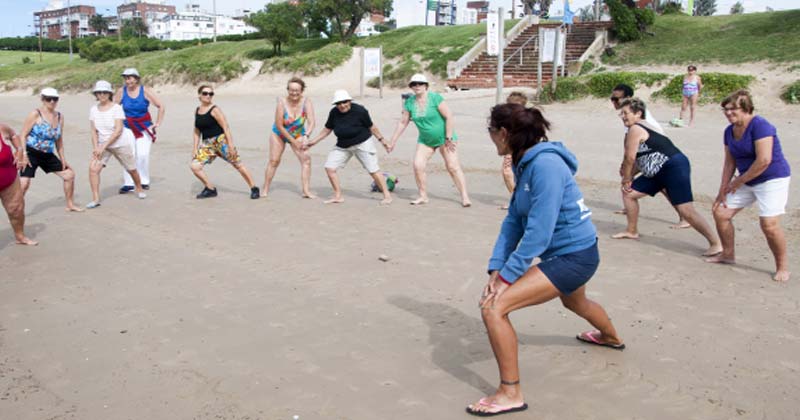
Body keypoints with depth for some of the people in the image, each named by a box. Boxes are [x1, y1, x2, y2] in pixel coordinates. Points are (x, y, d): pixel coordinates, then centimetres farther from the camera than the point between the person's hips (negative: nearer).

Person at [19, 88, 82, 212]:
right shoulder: (35, 114, -10)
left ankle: (70, 205, 25)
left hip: (48, 155, 6)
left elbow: (59, 140, 14)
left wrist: (62, 159, 11)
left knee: (69, 174, 9)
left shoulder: (59, 117, 6)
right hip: (31, 153, -6)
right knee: (24, 183, -18)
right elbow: (23, 135, -12)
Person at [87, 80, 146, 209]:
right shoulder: (93, 110, -1)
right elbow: (93, 131, 2)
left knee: (131, 169, 11)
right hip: (102, 145, 3)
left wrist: (103, 146, -22)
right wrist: (95, 147, -13)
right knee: (93, 168, -15)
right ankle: (95, 199, -8)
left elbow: (118, 130, -20)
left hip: (120, 144, -3)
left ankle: (139, 189, 41)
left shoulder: (116, 108, -15)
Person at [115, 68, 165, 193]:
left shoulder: (145, 91, -7)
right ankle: (128, 183, -4)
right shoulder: (121, 91, -3)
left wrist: (157, 123, -4)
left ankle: (144, 181, 6)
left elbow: (161, 107, -3)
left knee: (143, 155, -10)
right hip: (128, 128, 1)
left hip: (145, 128, -1)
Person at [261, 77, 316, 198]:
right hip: (279, 134, -1)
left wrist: (306, 136, -50)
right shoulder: (282, 103, -27)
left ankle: (306, 191, -11)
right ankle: (265, 190, 12)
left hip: (298, 135, 2)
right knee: (274, 161, -2)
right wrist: (293, 141, -22)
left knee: (306, 159, -13)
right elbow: (279, 126, -24)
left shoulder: (306, 103, -23)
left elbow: (311, 122, -32)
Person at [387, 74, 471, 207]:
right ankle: (423, 196, 7)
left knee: (453, 167, -8)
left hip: (443, 138, -4)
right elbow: (402, 122, 5)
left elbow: (449, 117, -17)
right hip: (425, 140, 4)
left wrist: (449, 138, -18)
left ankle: (465, 197, -3)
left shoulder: (435, 98, -17)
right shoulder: (409, 102, -3)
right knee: (417, 166, -8)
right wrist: (392, 141, 4)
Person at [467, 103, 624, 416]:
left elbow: (538, 233, -29)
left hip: (573, 256, -10)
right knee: (574, 302, 39)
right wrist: (496, 268, -8)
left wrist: (507, 277, -23)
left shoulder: (545, 165, -26)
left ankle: (510, 393, -3)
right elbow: (513, 221, 1)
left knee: (493, 307, -18)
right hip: (571, 252, 10)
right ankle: (612, 338, 71)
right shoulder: (525, 164, 2)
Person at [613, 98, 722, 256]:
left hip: (675, 167, -11)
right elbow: (638, 159, 21)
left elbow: (630, 158, -13)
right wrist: (629, 177, 12)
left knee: (686, 210, -16)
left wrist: (626, 180, -1)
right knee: (629, 193, 13)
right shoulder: (641, 129, 19)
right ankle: (632, 231, 25)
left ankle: (715, 244, -9)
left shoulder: (635, 129, -12)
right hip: (658, 172, 11)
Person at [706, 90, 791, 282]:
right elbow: (730, 162, 10)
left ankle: (782, 267, 3)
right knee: (720, 212, 6)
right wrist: (723, 189, 5)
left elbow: (764, 161, -27)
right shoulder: (730, 131, 4)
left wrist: (738, 182, -19)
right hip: (746, 181, 8)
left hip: (772, 180, -8)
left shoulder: (759, 125, -21)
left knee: (769, 224, -18)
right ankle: (728, 254, 25)